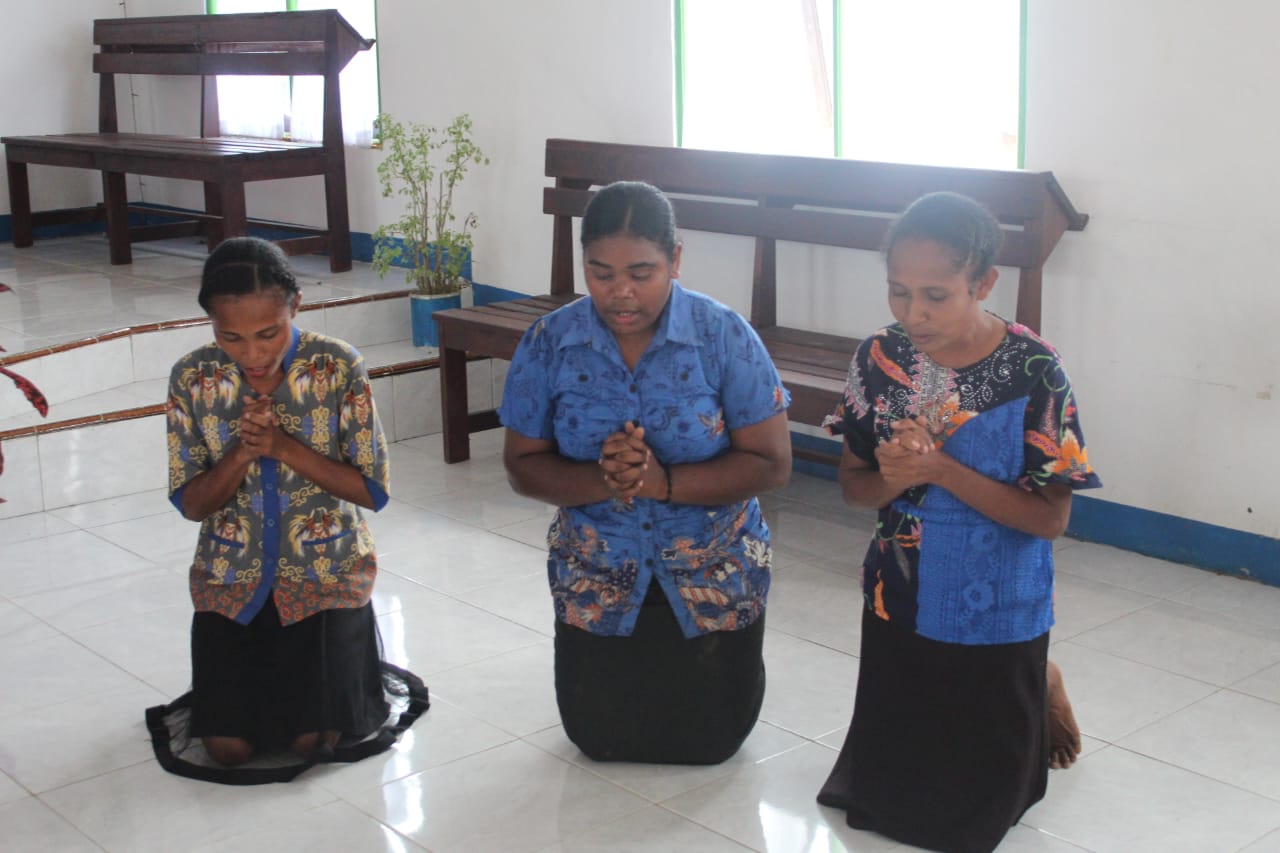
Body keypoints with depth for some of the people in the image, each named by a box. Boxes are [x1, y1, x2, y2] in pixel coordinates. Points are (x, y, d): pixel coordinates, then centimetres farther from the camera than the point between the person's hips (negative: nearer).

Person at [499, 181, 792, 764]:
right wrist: (599, 482, -28)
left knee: (708, 741, 15)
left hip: (714, 578, -1)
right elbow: (522, 465, -8)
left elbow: (770, 464, -18)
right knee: (599, 739, 17)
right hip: (596, 579, 2)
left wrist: (664, 482, -31)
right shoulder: (549, 344, -13)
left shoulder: (725, 337, -18)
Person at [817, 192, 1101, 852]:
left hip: (995, 618, -3)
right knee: (882, 791, 18)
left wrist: (941, 470, -27)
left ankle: (1038, 695, 37)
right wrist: (893, 479, -22)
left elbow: (1050, 518, -17)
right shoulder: (879, 359, -9)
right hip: (897, 607, 4)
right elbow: (853, 483, 1)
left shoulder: (1033, 373, -19)